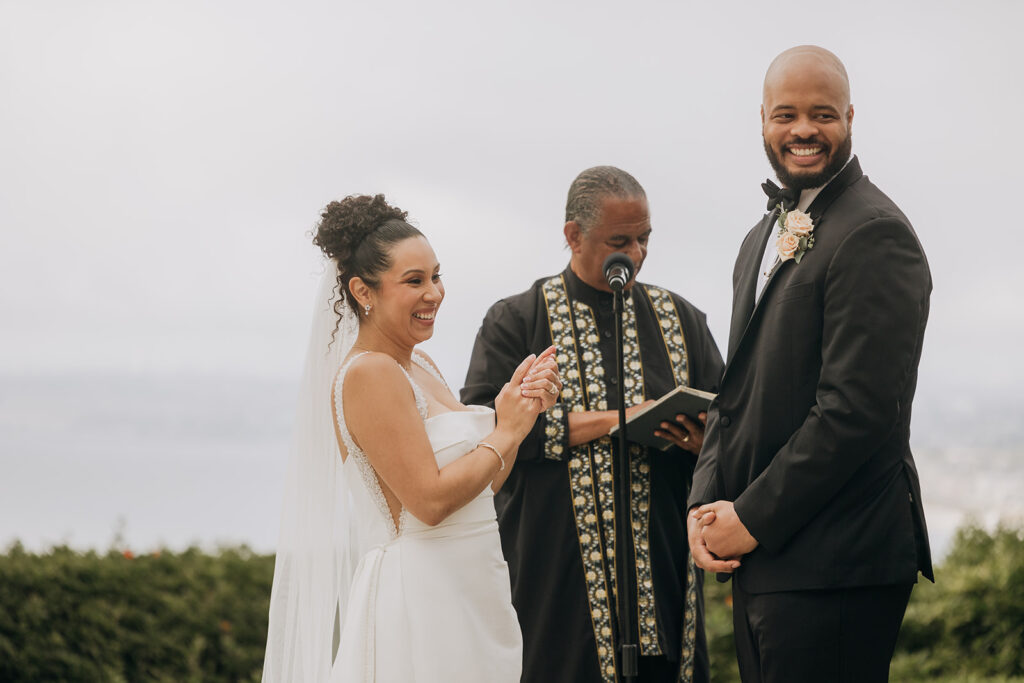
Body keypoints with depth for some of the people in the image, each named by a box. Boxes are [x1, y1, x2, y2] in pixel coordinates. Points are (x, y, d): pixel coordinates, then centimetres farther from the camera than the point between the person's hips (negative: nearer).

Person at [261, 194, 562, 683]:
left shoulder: (420, 367, 13)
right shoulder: (369, 373, -15)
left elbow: (482, 483, 14)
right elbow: (430, 500, -21)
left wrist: (519, 408, 0)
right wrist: (507, 432, -10)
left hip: (467, 597, 9)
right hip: (419, 600, -9)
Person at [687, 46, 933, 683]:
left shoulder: (874, 234, -12)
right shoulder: (764, 239, 18)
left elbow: (857, 409, -19)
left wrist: (753, 519, -14)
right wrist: (707, 504, 3)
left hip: (833, 567, -9)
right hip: (759, 559, 9)